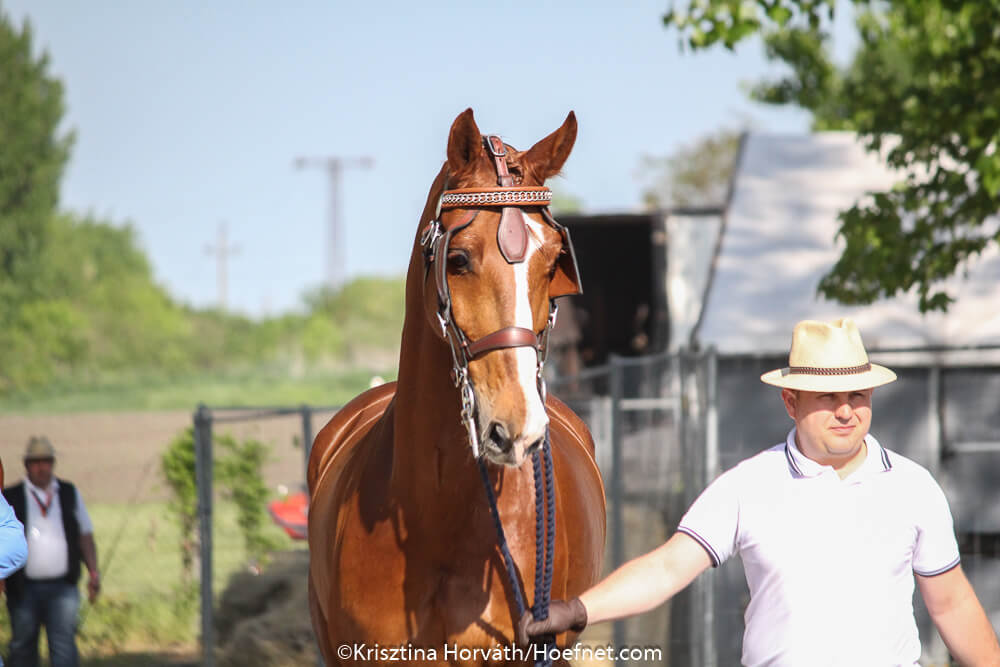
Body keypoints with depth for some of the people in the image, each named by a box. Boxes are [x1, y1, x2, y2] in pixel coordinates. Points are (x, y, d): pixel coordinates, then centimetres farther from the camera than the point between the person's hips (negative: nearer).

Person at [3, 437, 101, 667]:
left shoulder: (70, 494, 12)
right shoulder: (10, 499, 5)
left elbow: (85, 536, 15)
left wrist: (93, 572, 5)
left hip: (61, 587, 0)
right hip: (24, 589, 0)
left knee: (64, 643, -13)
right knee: (22, 647, 7)